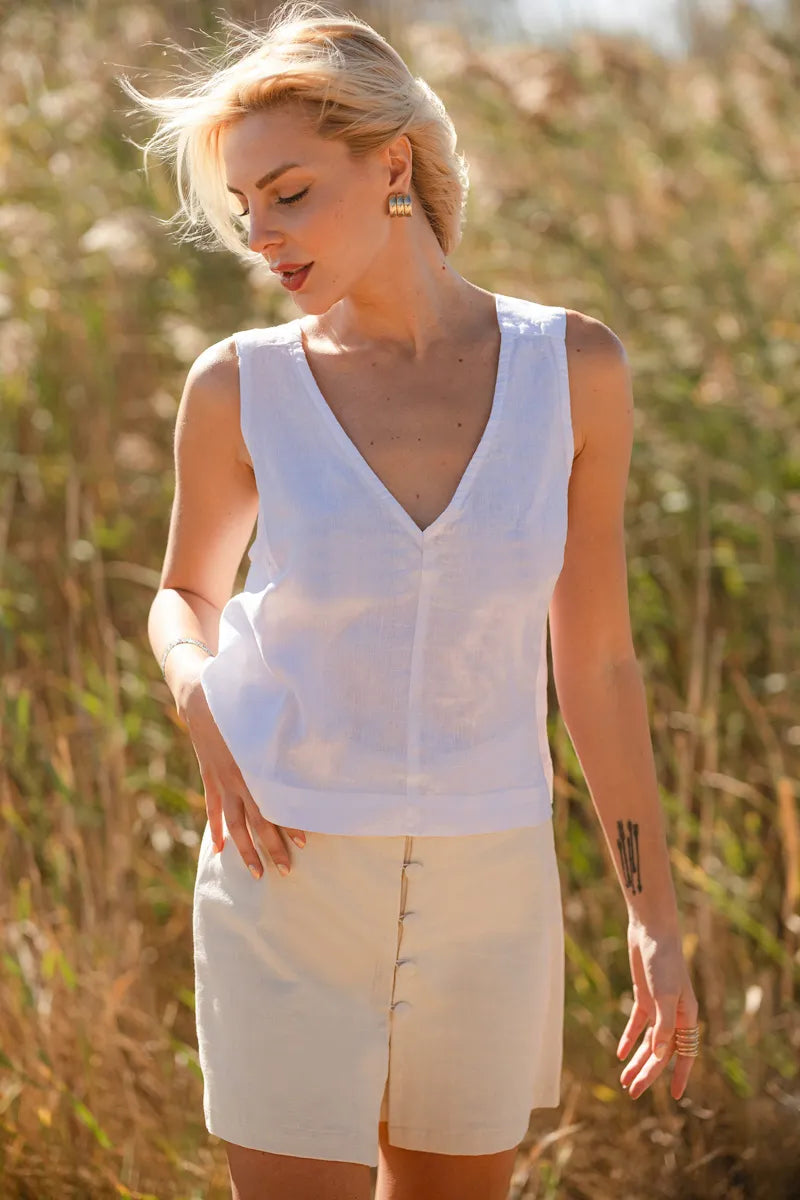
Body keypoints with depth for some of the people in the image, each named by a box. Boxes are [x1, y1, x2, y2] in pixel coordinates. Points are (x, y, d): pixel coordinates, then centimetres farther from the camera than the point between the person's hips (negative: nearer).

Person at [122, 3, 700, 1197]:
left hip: (487, 891, 2)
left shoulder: (573, 369, -6)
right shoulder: (241, 389, -7)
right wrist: (203, 711, -10)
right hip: (293, 878, -2)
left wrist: (655, 916, 3)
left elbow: (595, 657, 1)